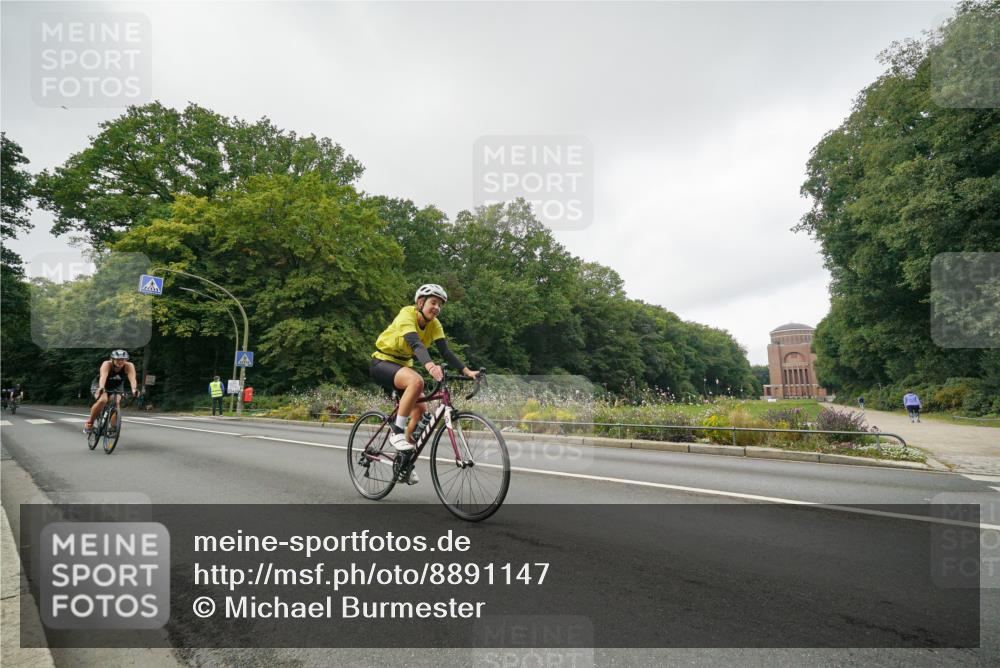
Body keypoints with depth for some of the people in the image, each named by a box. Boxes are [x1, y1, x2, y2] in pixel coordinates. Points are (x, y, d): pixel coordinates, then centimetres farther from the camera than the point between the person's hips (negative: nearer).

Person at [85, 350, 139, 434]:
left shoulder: (129, 366, -26)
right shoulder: (107, 364, -30)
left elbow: (132, 378, -42)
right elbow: (103, 376, -47)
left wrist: (134, 389, -61)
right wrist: (101, 388, -65)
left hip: (117, 387, 2)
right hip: (99, 385, -2)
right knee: (102, 400, -30)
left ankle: (113, 427, -5)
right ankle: (89, 423, -9)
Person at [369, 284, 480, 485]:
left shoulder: (434, 324, -4)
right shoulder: (407, 314, -23)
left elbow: (445, 351, -14)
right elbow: (415, 343, -41)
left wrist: (466, 371, -28)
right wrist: (430, 365, -58)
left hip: (402, 366, 7)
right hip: (382, 363, -7)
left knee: (420, 408, -5)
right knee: (416, 381, -35)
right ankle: (397, 432, -23)